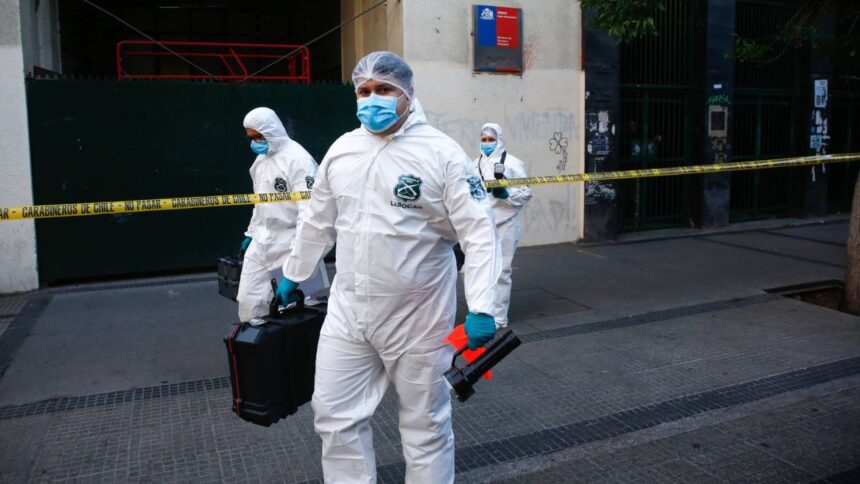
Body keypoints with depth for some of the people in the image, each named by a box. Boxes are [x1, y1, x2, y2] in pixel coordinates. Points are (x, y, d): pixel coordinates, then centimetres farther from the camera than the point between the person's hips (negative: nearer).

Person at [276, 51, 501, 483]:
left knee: (425, 422, 12)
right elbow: (318, 223, 17)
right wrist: (292, 274, 24)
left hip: (418, 316, -5)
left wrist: (481, 306, -23)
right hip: (347, 310, 5)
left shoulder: (441, 152, -11)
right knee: (335, 415, 12)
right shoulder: (341, 149, 6)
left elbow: (478, 232, -15)